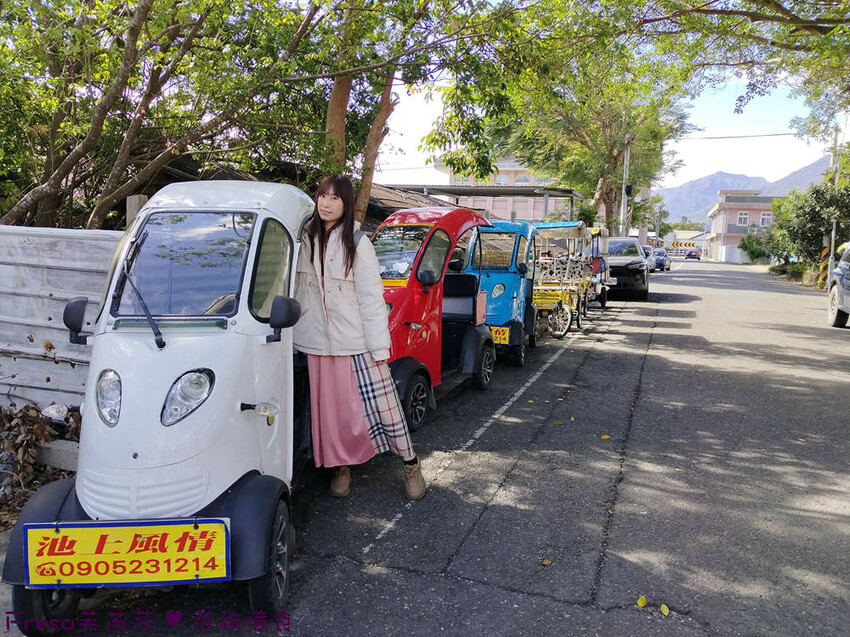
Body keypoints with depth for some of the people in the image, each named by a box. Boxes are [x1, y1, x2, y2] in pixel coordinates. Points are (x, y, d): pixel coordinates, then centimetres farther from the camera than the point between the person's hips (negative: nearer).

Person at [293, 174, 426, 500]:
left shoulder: (357, 243, -5)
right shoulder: (305, 240, 7)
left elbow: (372, 296, -8)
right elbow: (296, 288, 18)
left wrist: (379, 345, -13)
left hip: (358, 341, -4)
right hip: (319, 343, 4)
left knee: (382, 404, -1)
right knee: (332, 408, 9)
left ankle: (410, 464, 15)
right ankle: (341, 466, 26)